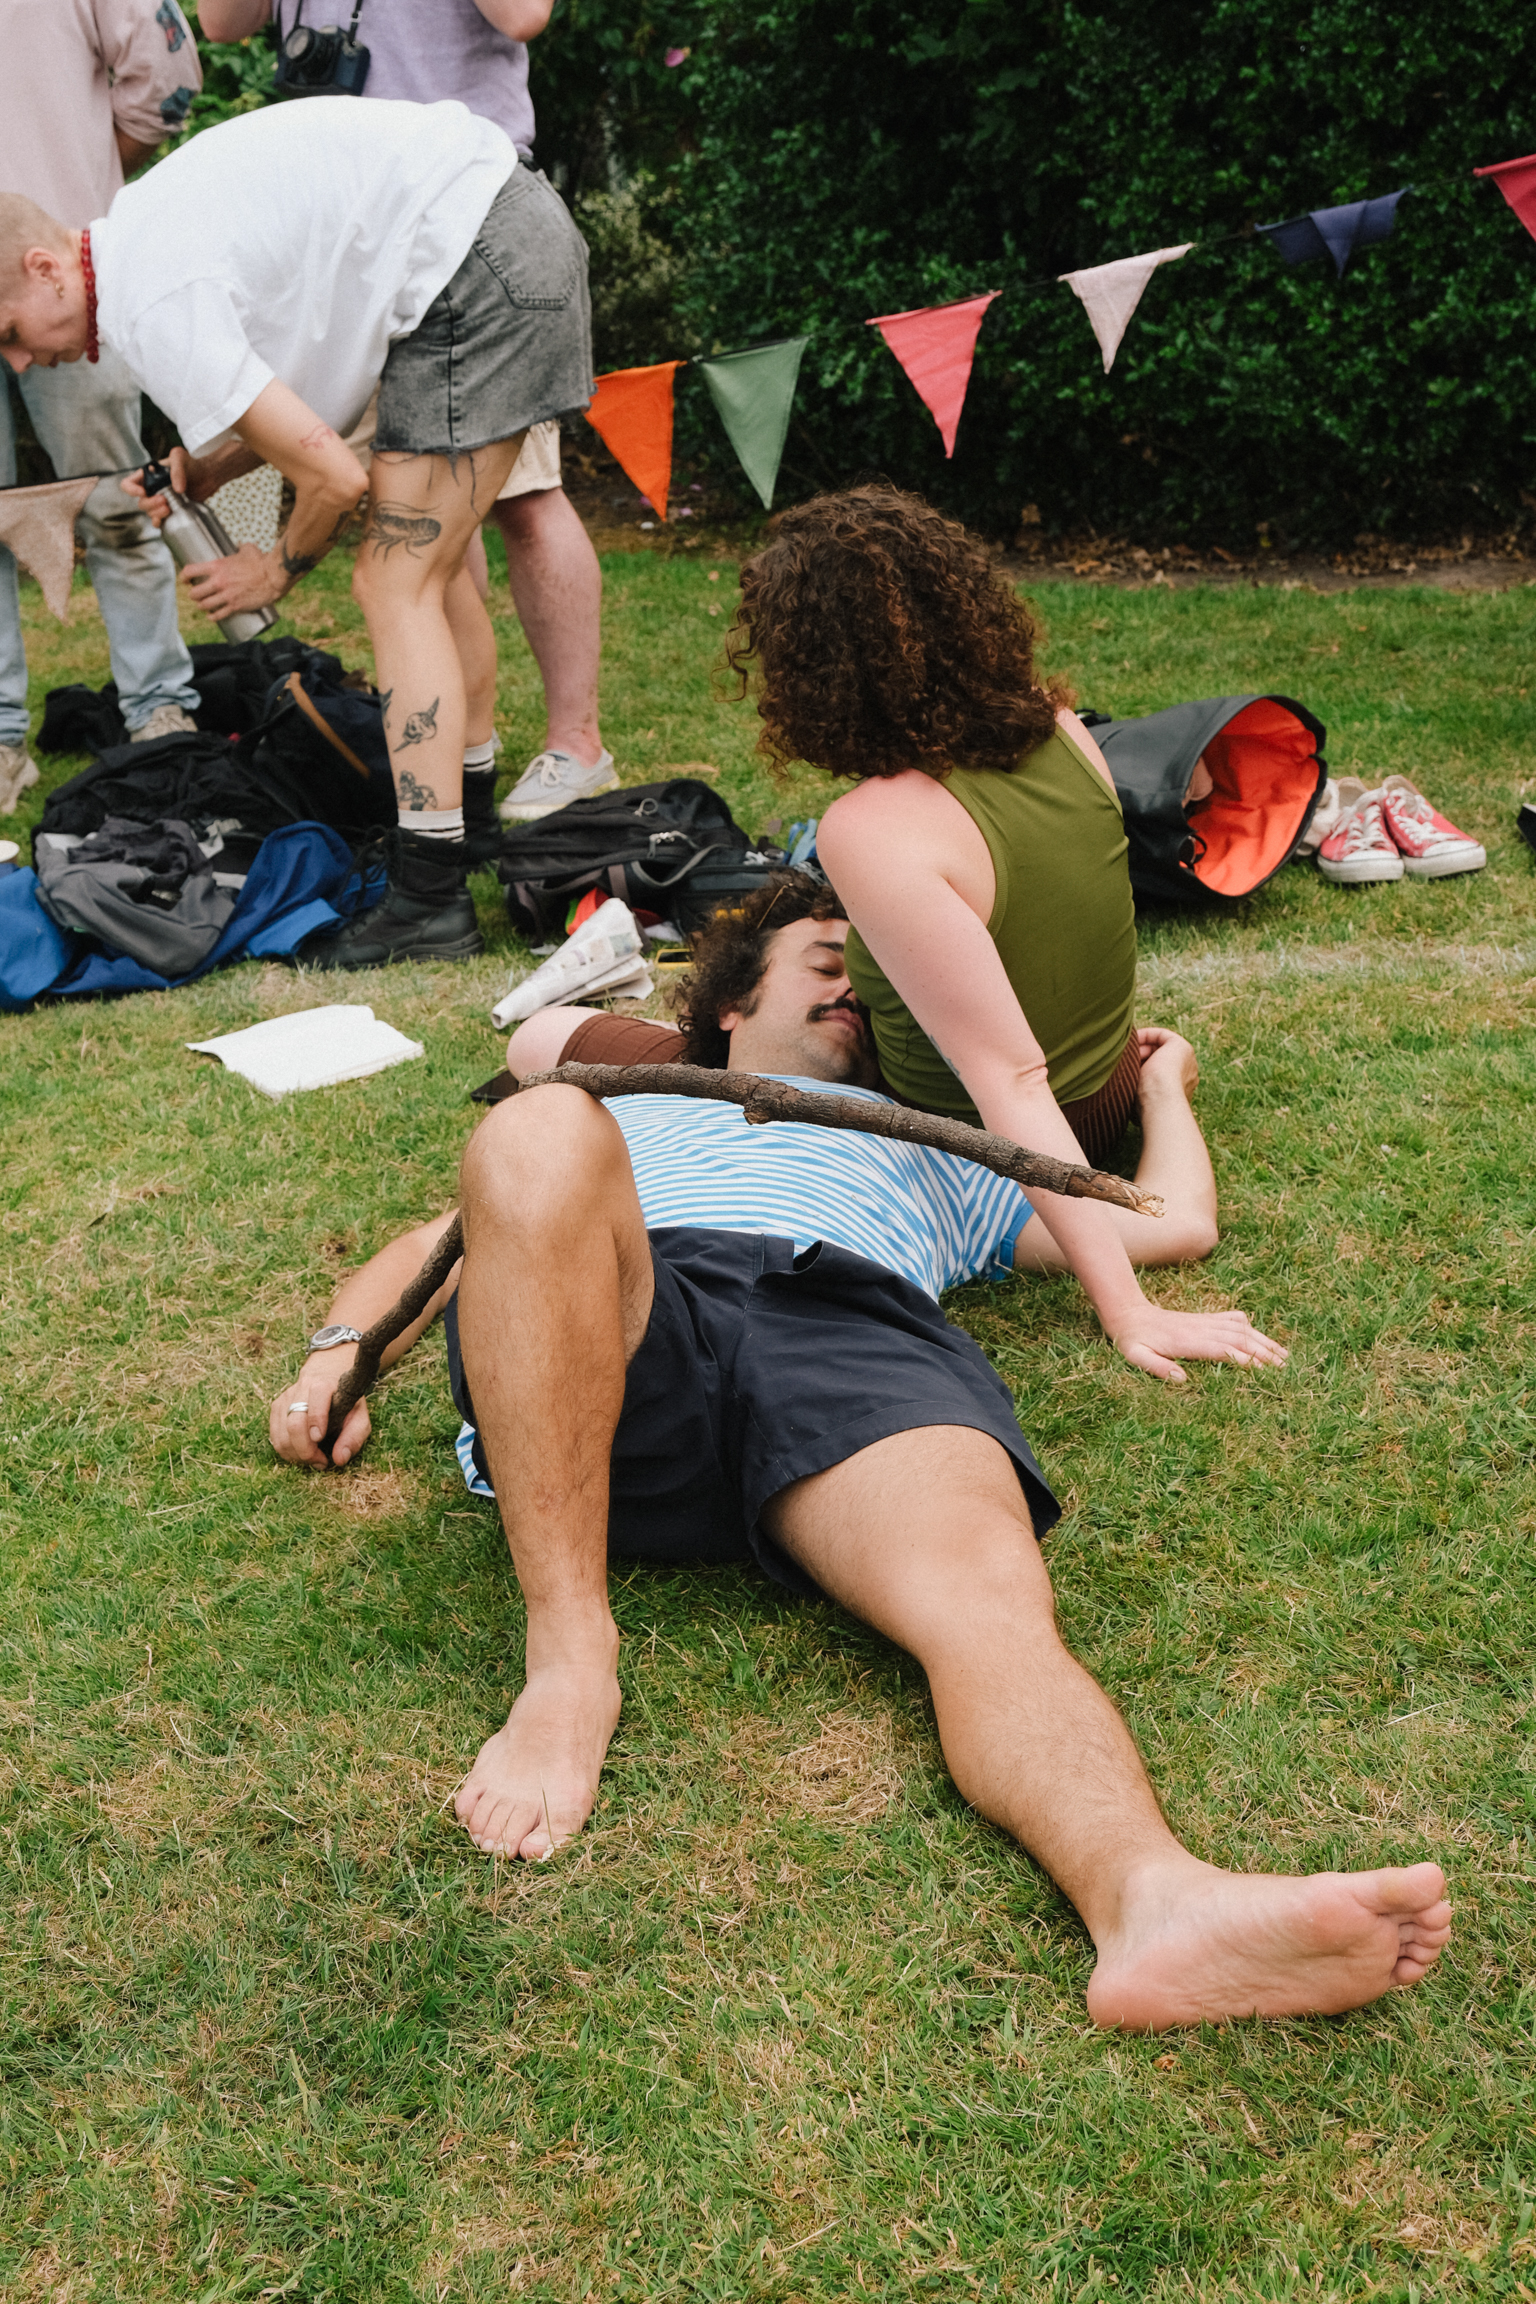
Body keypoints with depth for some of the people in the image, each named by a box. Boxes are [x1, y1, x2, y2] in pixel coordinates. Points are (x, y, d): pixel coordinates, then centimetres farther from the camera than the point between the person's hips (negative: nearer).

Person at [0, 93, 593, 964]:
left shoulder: (152, 304, -15)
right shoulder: (146, 227, 16)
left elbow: (334, 476, -15)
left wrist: (282, 567, 5)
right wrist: (199, 469, 8)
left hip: (479, 270, -10)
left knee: (397, 589, -10)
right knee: (428, 555, 18)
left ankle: (430, 899, -13)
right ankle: (461, 807, 29)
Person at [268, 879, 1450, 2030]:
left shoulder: (925, 1153, 45)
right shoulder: (629, 1116, 43)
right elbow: (436, 1240, 35)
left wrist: (1157, 1086, 56)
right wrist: (338, 1352, 15)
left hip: (856, 1337, 1)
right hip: (611, 1347, 0)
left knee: (988, 1591, -34)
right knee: (538, 1135, -34)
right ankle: (570, 1658, -33)